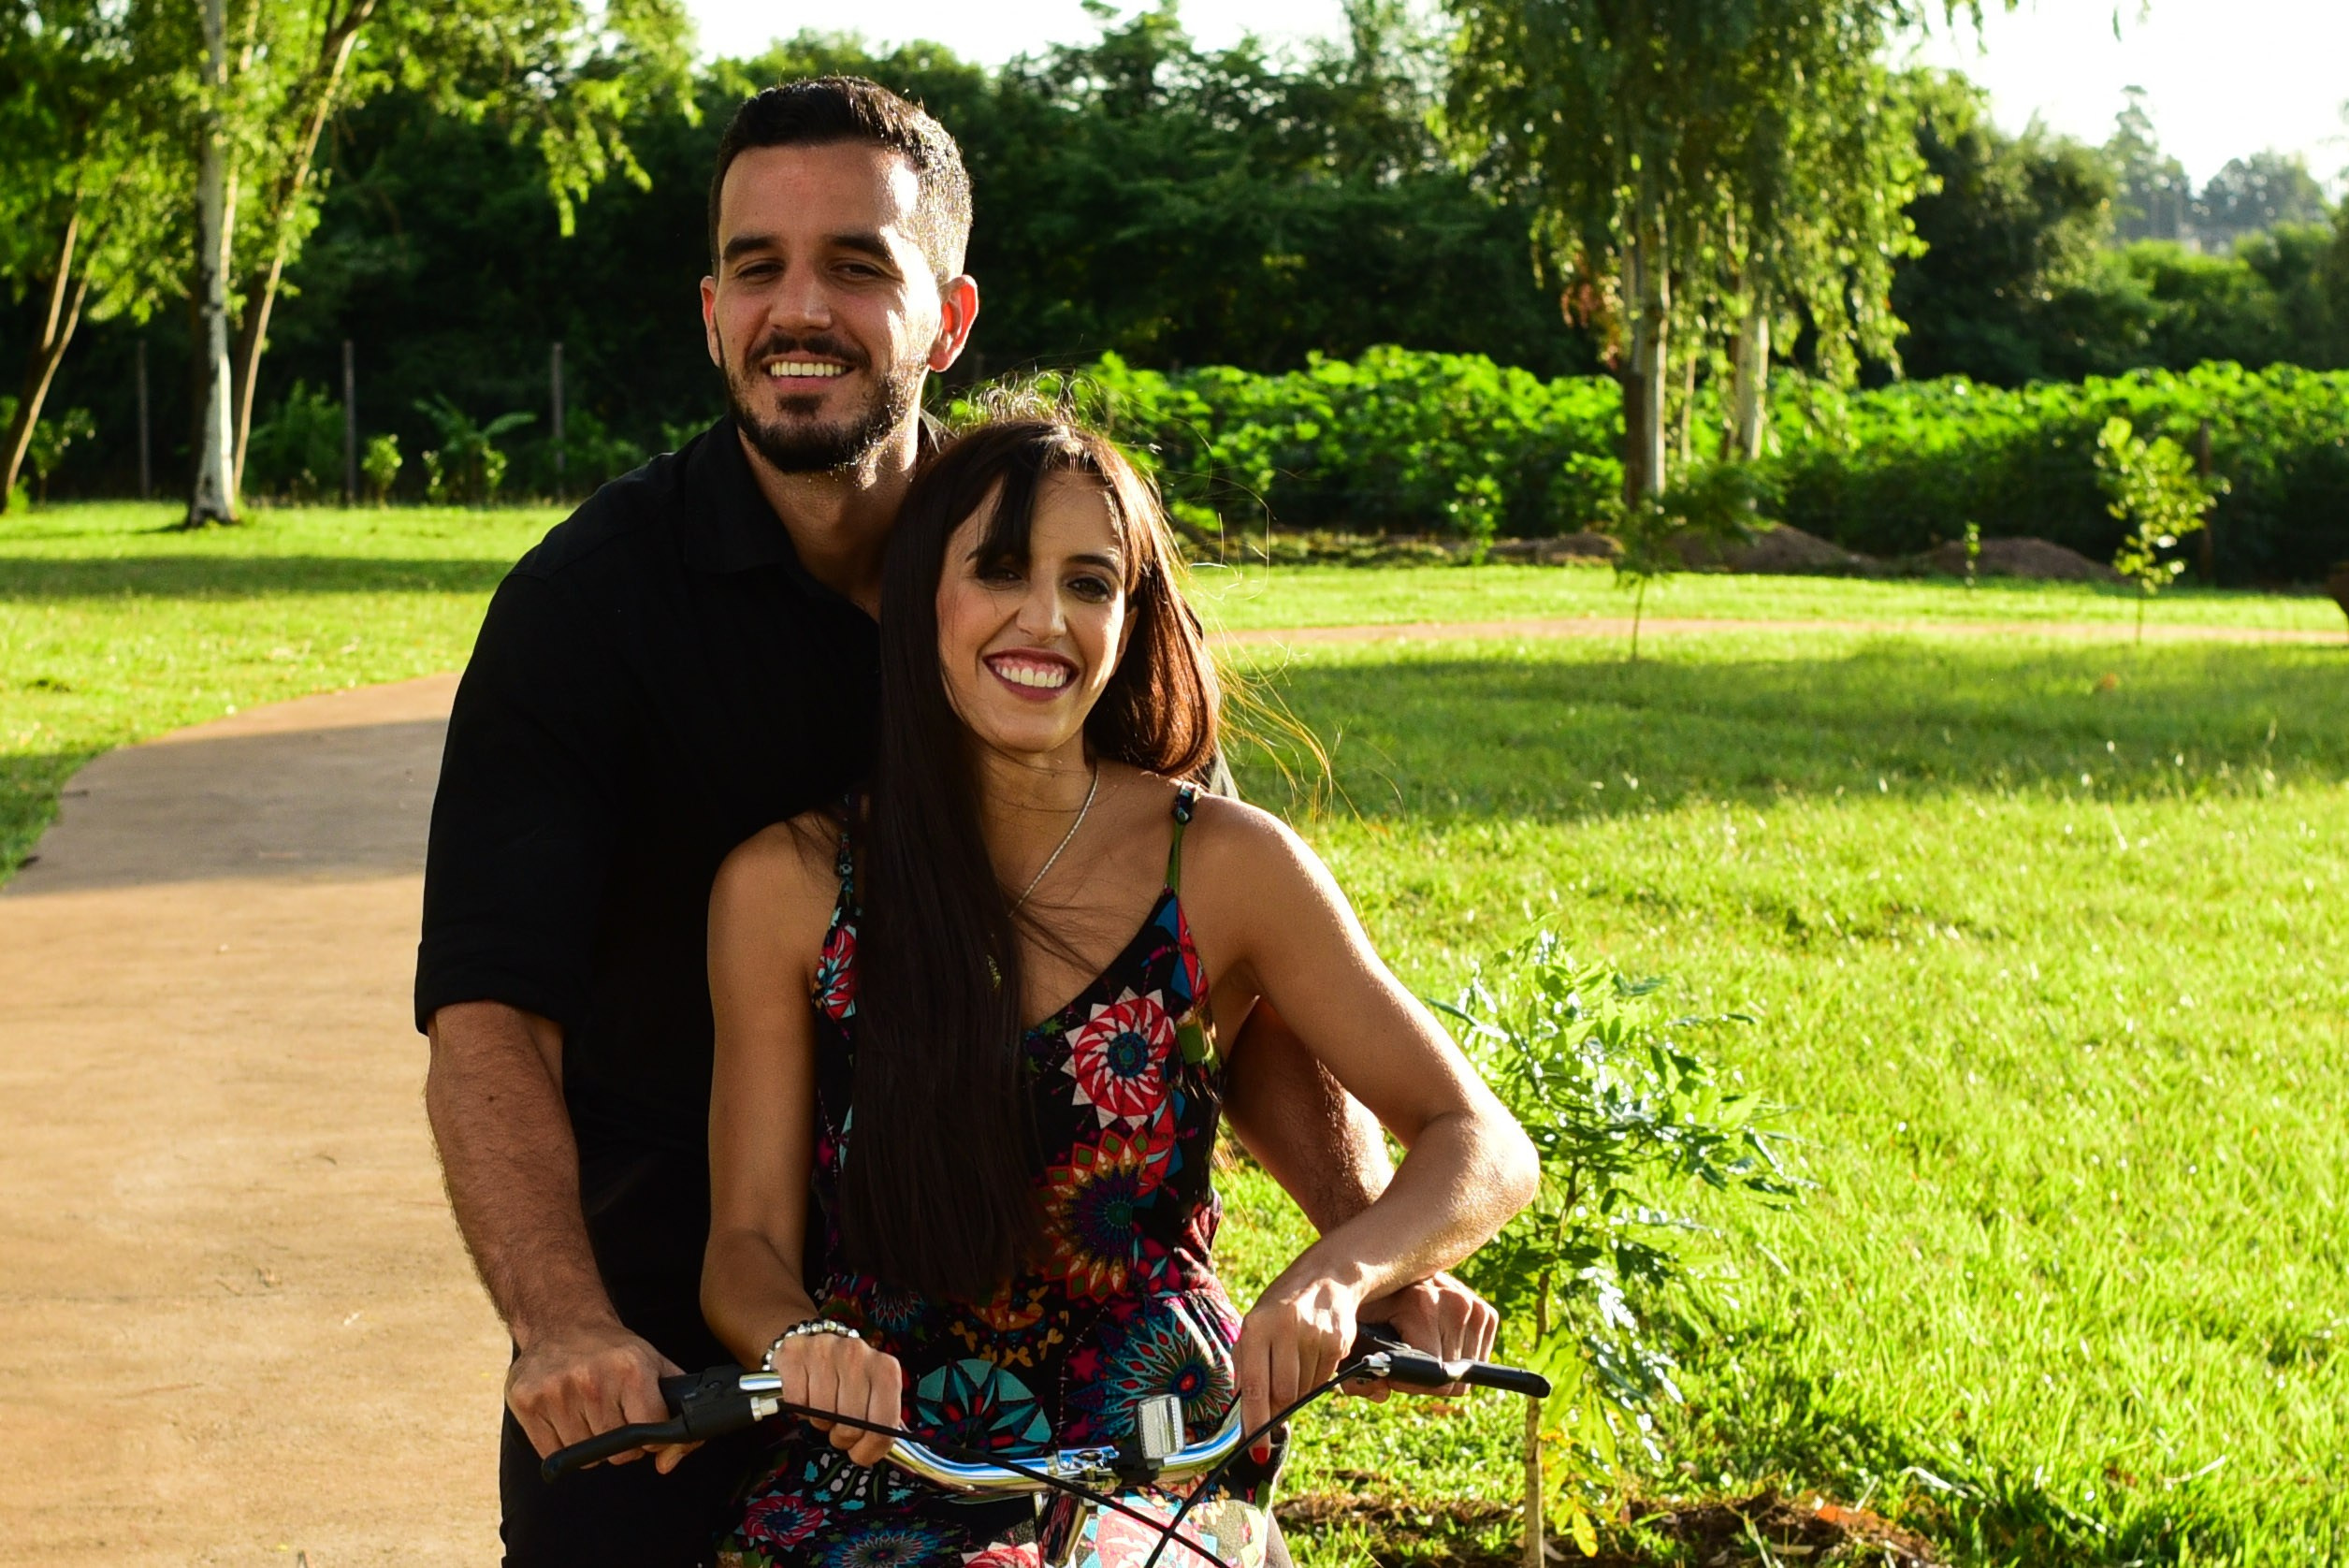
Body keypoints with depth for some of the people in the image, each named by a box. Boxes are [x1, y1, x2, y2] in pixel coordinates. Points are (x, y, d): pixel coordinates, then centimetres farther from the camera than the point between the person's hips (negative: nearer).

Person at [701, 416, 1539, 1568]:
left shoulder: (1224, 862, -3)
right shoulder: (784, 887, -1)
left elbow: (1484, 1150, -1)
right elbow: (748, 1242, 0)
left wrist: (1334, 1278, -21)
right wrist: (801, 1343, -24)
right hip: (872, 1464, 1)